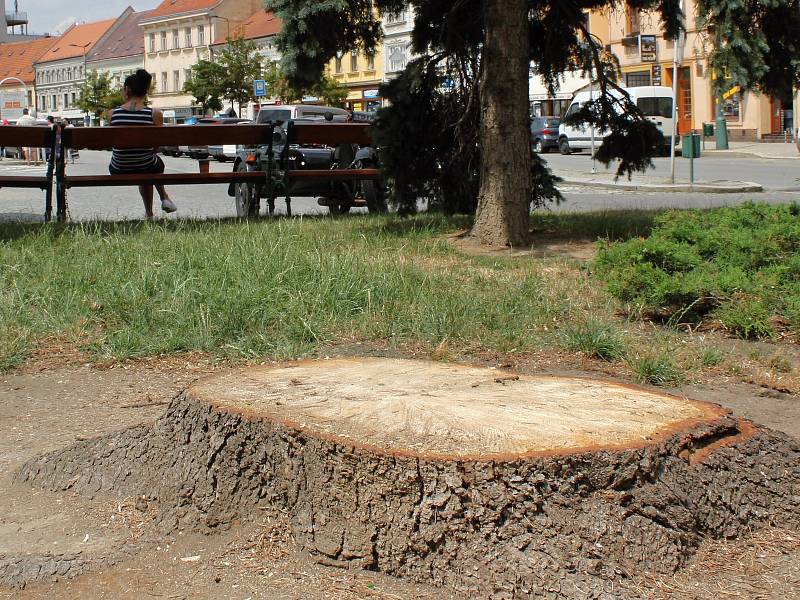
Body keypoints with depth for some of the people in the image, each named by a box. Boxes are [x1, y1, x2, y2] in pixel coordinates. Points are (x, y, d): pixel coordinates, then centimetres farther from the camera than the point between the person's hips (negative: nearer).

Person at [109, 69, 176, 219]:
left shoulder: (114, 113, -11)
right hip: (146, 169, -2)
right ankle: (164, 198, 41)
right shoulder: (155, 114, -14)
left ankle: (149, 213, 47)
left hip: (119, 172, 2)